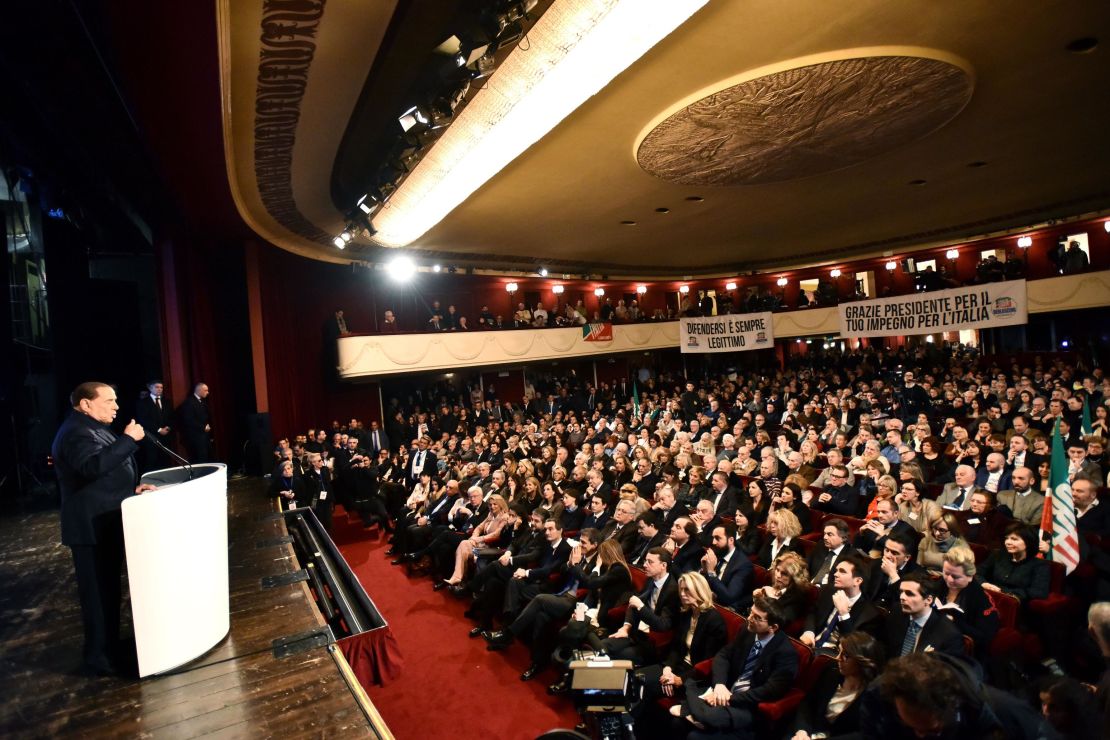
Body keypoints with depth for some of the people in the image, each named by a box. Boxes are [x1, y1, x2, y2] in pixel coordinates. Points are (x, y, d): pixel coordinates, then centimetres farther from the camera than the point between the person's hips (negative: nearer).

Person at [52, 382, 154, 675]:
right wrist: (129, 439, -36)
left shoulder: (93, 429, 16)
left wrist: (133, 487, 9)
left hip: (107, 522, 11)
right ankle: (101, 658, 10)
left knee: (108, 588, 19)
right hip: (91, 527, -11)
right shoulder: (76, 433, -19)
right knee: (97, 592, -1)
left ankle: (109, 648, 32)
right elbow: (93, 466, -39)